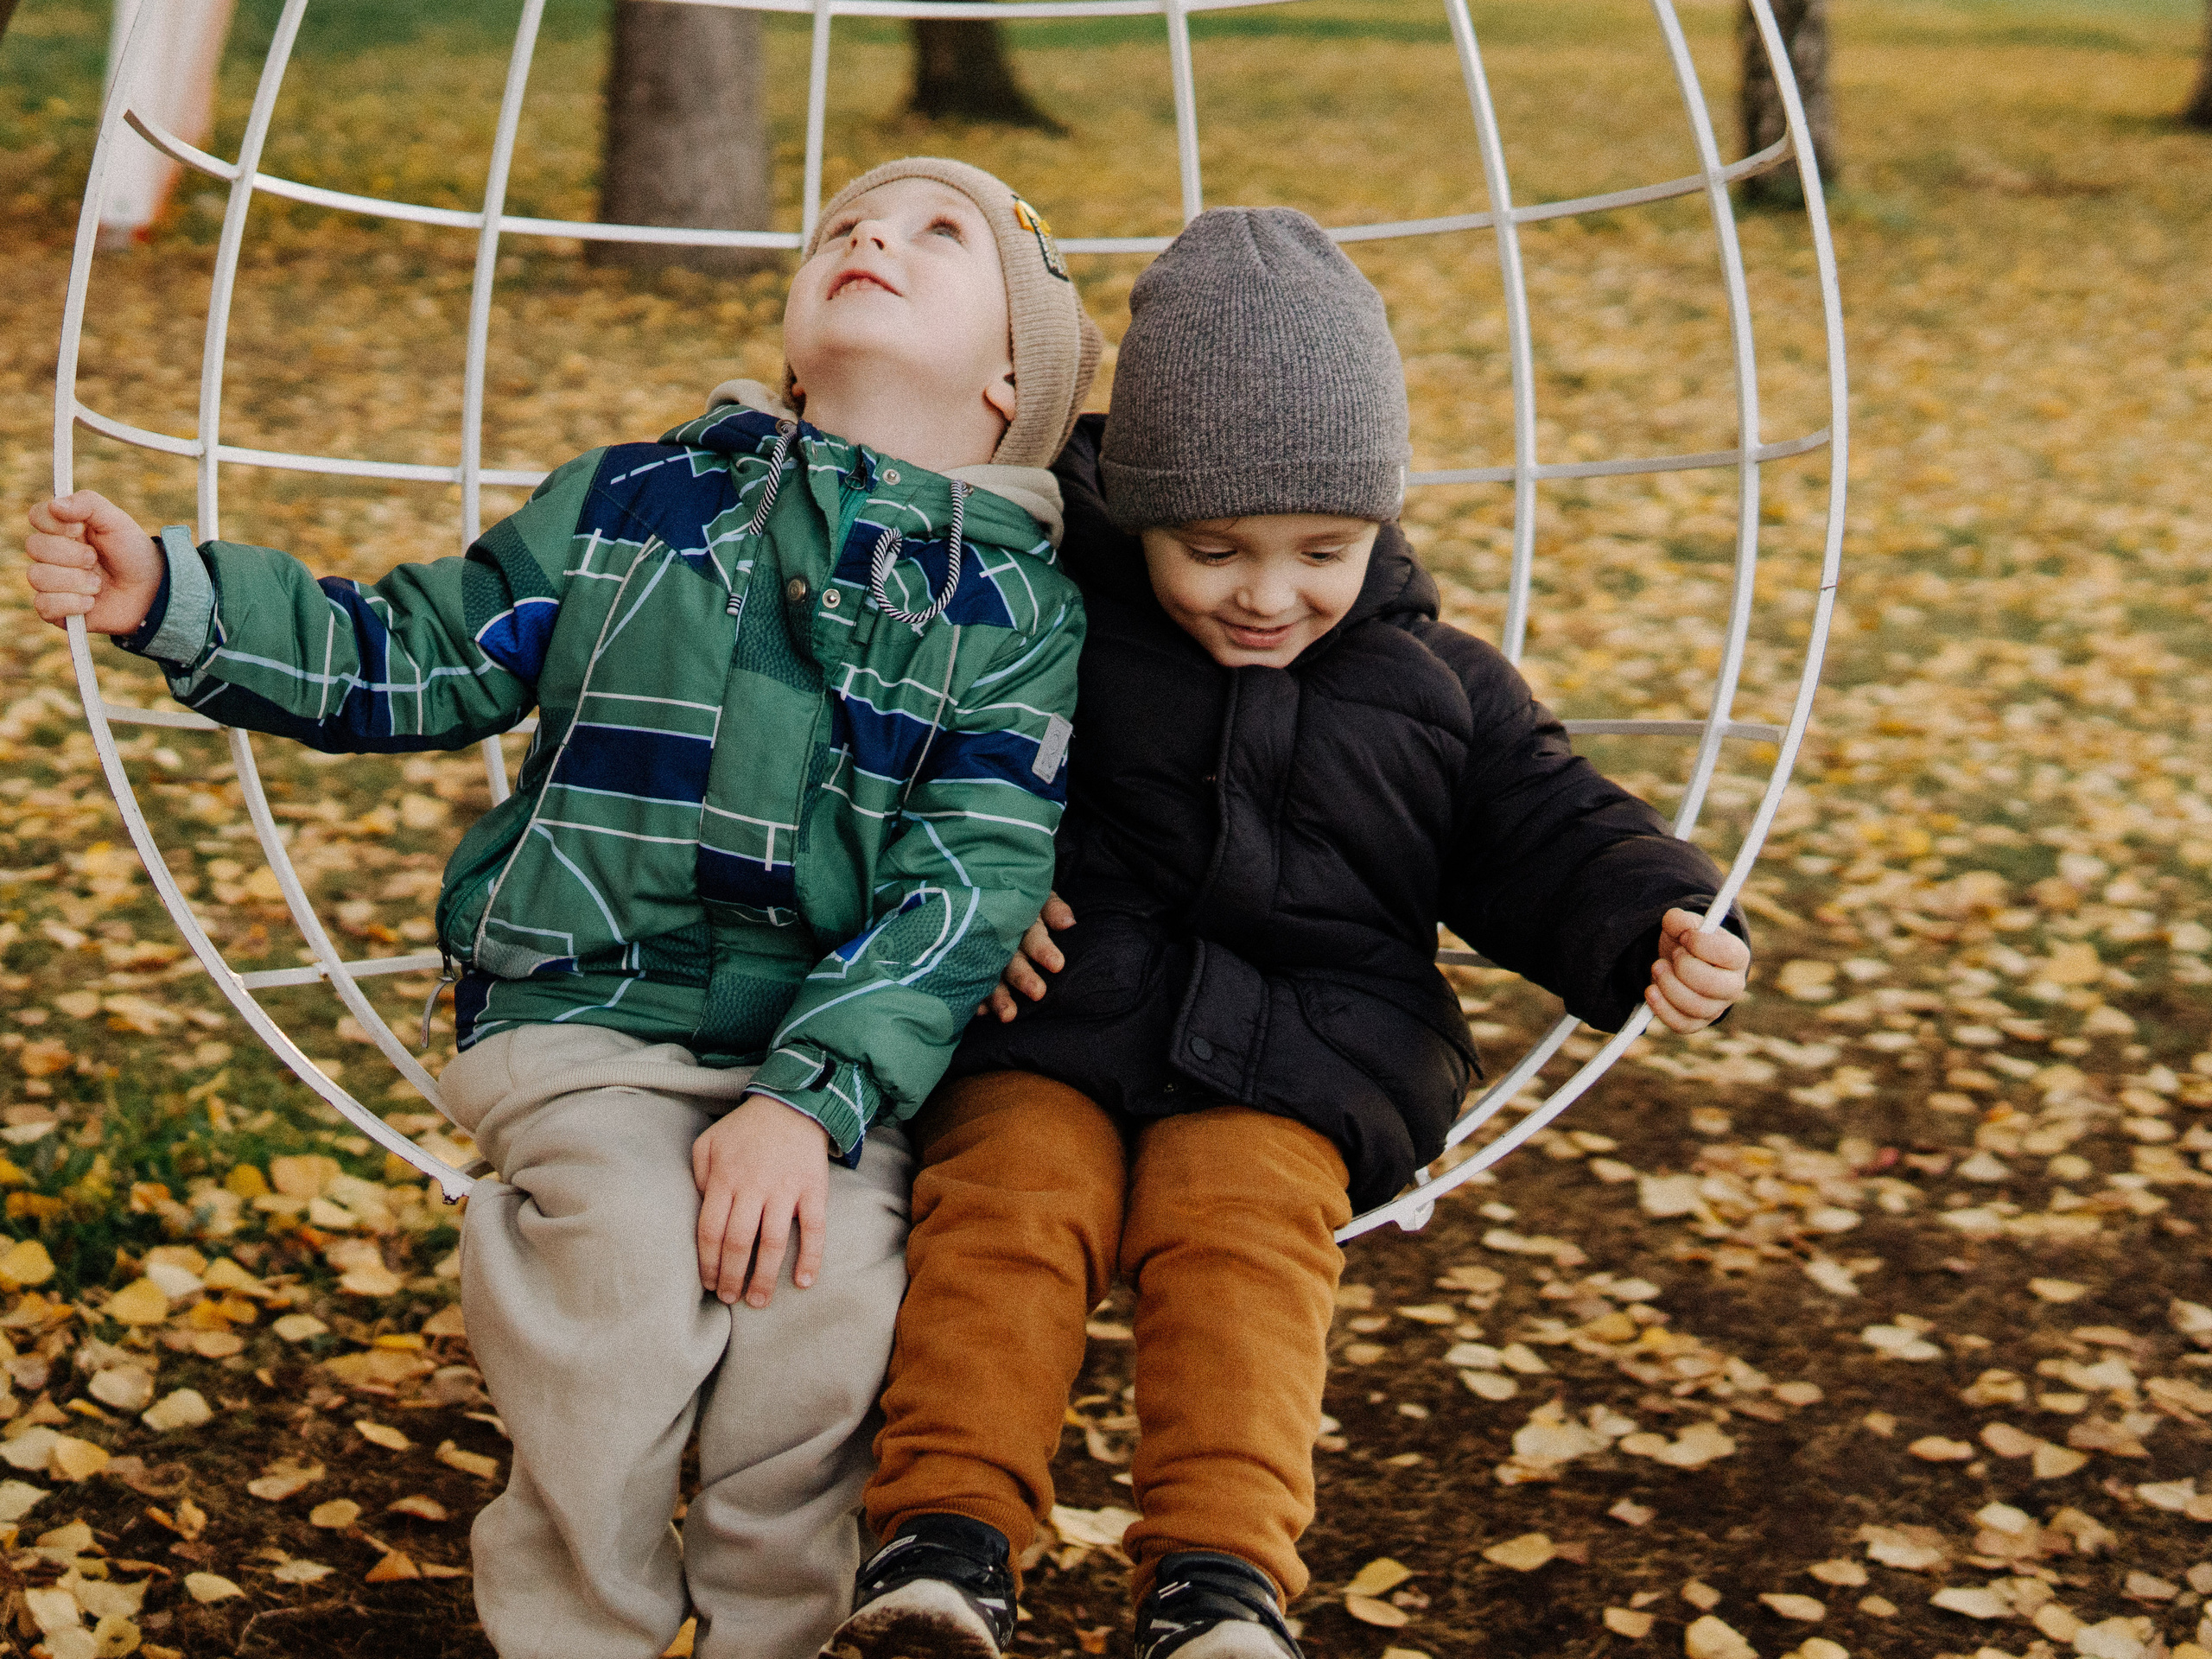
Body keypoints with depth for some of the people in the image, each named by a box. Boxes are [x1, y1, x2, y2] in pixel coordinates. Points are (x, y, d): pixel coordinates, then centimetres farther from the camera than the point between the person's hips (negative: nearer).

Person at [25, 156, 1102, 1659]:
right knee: (628, 1273, -26)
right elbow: (414, 662, 14)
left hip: (839, 1049, 0)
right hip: (587, 1022, 0)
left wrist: (815, 1098, -19)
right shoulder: (627, 508, 11)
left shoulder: (1023, 612, 4)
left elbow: (965, 887, -6)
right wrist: (172, 597, 1)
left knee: (832, 1298, -26)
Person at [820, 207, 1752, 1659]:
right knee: (1006, 1205, -24)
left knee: (1243, 1239, -25)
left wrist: (1656, 923, -6)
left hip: (1289, 1062, 1)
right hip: (1051, 1020, 0)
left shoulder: (1437, 690, 11)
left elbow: (1547, 832, 13)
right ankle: (950, 1538, -21)